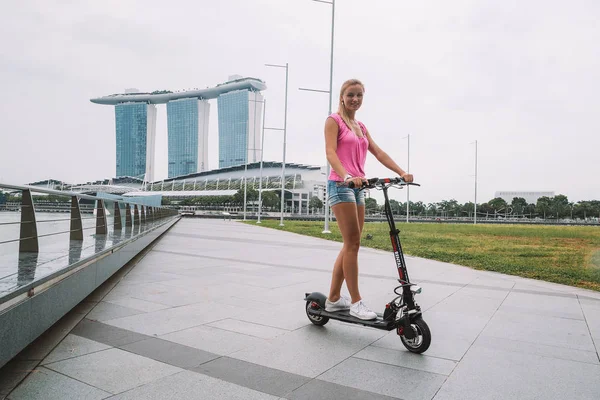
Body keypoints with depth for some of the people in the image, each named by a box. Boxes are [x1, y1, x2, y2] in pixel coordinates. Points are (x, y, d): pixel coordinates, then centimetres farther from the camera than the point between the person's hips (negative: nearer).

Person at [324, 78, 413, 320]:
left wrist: (401, 172, 0)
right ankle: (356, 302, -2)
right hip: (340, 185, -8)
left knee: (350, 245, 7)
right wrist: (347, 176, -32)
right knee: (353, 243, -10)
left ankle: (334, 299, 16)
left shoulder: (361, 126, 22)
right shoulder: (334, 120, 0)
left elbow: (379, 153, 14)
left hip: (358, 187, 8)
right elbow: (330, 153, -14)